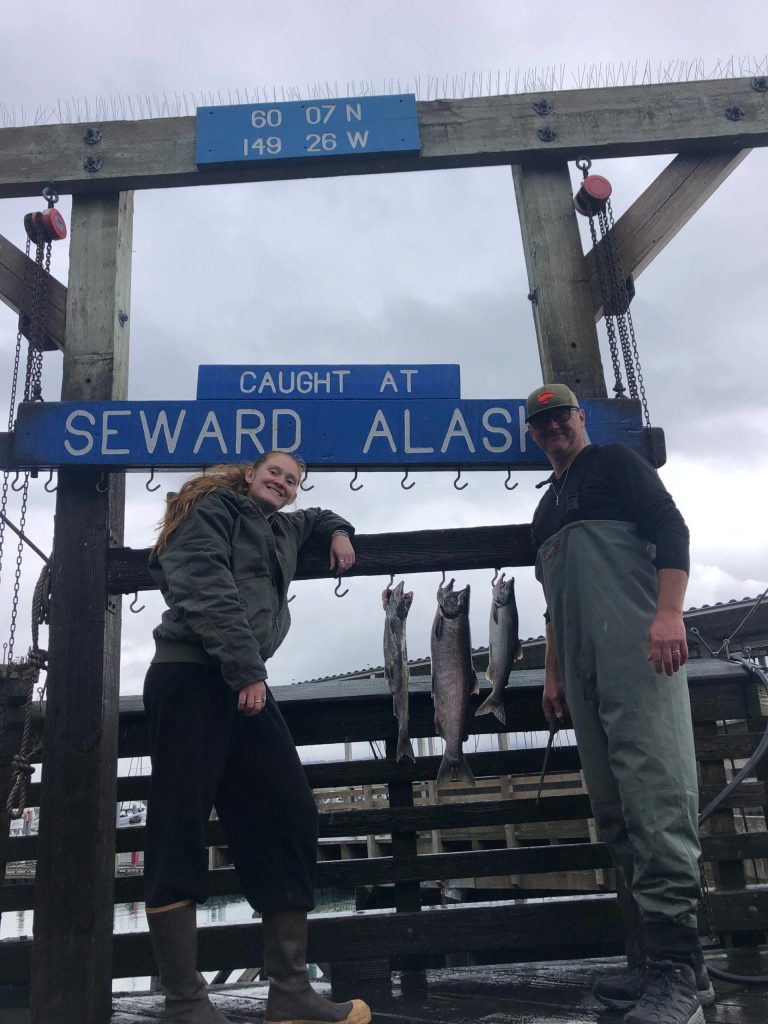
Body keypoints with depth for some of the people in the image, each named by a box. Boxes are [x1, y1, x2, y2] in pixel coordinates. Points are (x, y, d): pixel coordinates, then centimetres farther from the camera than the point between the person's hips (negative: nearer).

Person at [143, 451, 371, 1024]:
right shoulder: (217, 506, 4)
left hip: (244, 684, 8)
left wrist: (340, 534, 25)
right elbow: (206, 587, -12)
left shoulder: (282, 529, 26)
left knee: (291, 818, 0)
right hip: (192, 676, -8)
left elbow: (320, 519, 49)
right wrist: (245, 668, -19)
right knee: (178, 830, -7)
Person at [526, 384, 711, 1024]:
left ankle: (678, 964, -10)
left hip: (638, 646, -8)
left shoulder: (617, 464, 9)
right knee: (614, 810, 4)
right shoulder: (547, 506, 28)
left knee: (655, 794, -15)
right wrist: (553, 673, 22)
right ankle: (672, 962, 10)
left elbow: (670, 529, -5)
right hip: (584, 669, 8)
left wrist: (669, 613, -20)